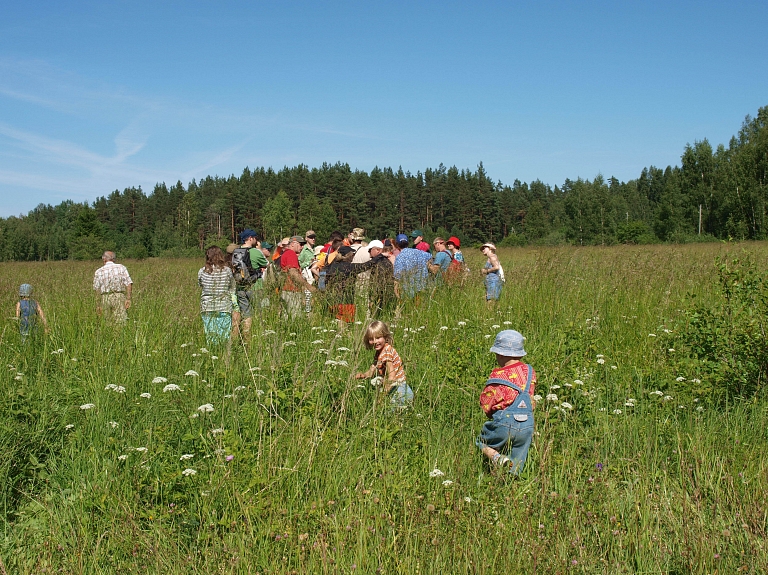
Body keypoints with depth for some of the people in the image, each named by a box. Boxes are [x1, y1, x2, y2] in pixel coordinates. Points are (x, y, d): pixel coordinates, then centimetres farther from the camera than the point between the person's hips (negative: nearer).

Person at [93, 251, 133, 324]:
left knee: (109, 323, 10)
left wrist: (98, 305, 10)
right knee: (121, 322, -8)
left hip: (105, 298, 2)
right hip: (119, 297, -1)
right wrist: (128, 298, -7)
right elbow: (128, 283, -5)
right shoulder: (121, 267, 5)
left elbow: (97, 289, 5)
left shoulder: (98, 272, 7)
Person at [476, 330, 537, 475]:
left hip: (505, 424, -5)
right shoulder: (530, 372, 4)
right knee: (514, 470, 14)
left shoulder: (497, 376, -11)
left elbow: (485, 405, -7)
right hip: (527, 426, 5)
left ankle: (496, 456, -9)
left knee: (481, 442, 19)